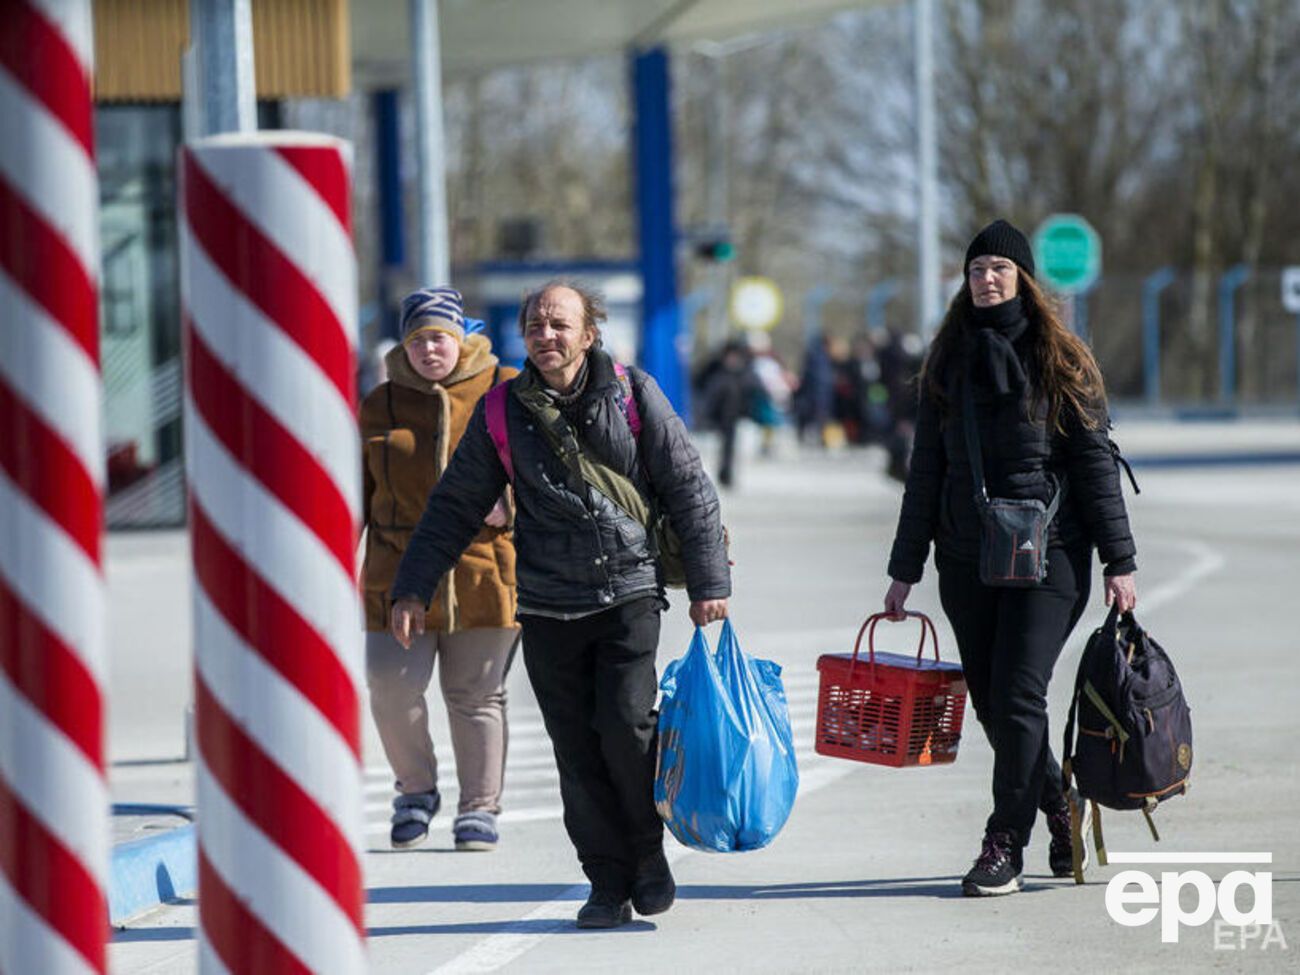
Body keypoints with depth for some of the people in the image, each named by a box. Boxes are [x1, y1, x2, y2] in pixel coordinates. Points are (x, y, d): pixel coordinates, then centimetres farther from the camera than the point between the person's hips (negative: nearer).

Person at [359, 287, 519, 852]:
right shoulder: (380, 405, 11)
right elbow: (358, 494, 16)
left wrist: (508, 502, -14)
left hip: (483, 570, -1)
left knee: (476, 695, 5)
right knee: (391, 686, -10)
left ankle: (479, 808, 16)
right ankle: (415, 789, 12)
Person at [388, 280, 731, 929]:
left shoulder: (633, 396, 0)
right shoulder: (502, 414, 3)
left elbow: (688, 490, 4)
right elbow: (455, 507, 10)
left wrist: (708, 582, 1)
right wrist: (413, 588, 2)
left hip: (629, 591, -2)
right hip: (548, 606, 2)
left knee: (625, 724, -14)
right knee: (577, 751, 0)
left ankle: (649, 852, 9)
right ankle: (608, 883, 10)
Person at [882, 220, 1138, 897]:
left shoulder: (1060, 361, 1)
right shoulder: (949, 363, 11)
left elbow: (1095, 461, 0)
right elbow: (926, 470, 15)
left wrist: (1118, 562, -5)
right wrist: (905, 569, 12)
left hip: (1047, 553, -4)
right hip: (967, 559, 4)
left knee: (1017, 695, -12)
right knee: (991, 702, 5)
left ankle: (1005, 846, -7)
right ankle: (1059, 810, 25)